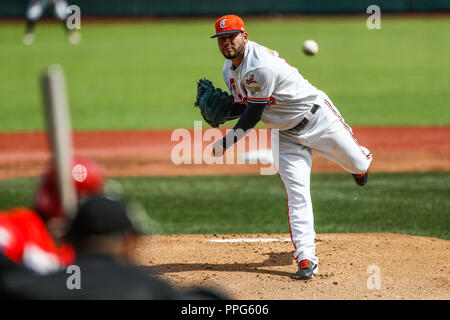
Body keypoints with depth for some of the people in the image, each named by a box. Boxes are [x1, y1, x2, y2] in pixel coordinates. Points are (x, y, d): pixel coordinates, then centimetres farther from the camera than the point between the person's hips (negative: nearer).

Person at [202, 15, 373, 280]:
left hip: (316, 116, -7)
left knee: (356, 164, 9)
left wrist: (226, 142, -23)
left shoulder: (260, 66, -31)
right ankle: (306, 259, -10)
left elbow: (252, 117, -28)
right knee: (297, 193, -6)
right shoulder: (229, 70, -1)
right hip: (285, 133, 7)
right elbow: (242, 107, 7)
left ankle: (363, 161, 49)